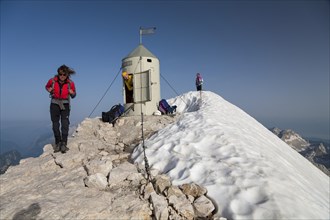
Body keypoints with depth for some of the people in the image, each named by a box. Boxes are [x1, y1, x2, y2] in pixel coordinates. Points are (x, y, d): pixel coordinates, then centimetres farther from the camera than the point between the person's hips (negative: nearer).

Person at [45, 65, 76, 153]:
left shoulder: (70, 83, -8)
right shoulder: (52, 80, -7)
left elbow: (73, 95, 6)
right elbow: (47, 86, 16)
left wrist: (72, 93, -16)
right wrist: (49, 90, -6)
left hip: (65, 105, -1)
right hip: (54, 104, 2)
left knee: (65, 124, -13)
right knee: (55, 125, 7)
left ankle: (64, 144, -10)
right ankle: (58, 143, 20)